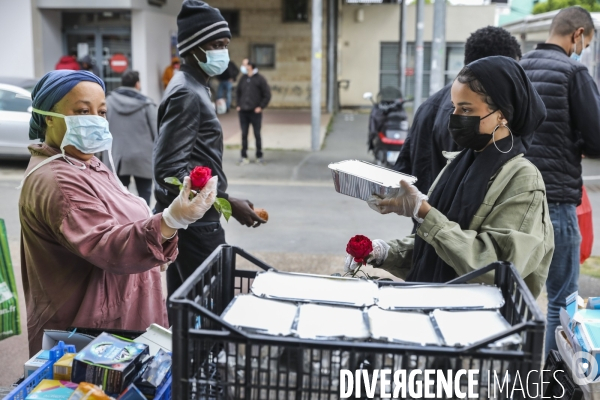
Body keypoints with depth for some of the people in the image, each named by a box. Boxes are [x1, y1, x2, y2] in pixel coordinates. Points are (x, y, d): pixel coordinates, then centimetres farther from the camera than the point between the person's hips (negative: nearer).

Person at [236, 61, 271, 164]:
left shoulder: (260, 79, -4)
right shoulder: (243, 78, 8)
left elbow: (267, 94, -3)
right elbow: (238, 92, 19)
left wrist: (261, 107, -9)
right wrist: (238, 105, 9)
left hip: (255, 112, -4)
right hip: (243, 111, 4)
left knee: (257, 134, 4)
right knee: (244, 134, 6)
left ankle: (259, 156, 14)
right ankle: (244, 157, 12)